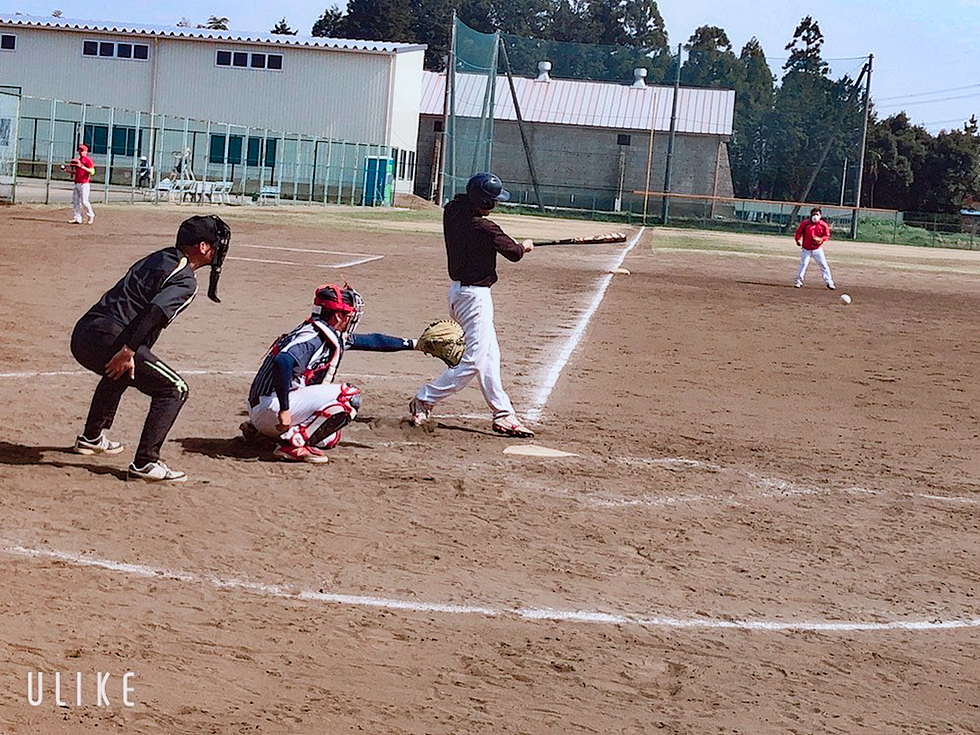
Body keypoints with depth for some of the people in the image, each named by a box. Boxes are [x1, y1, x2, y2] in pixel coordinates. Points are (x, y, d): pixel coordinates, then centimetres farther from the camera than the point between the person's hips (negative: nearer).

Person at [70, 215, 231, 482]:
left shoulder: (159, 258, 21)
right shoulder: (185, 281, -6)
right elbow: (154, 312, -22)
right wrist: (128, 351, -27)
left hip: (82, 334, 9)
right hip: (107, 338, -9)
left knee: (120, 370, 40)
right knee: (174, 389, -3)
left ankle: (92, 438, 51)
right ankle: (145, 463, -10)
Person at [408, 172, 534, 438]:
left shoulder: (453, 211, -2)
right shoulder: (483, 228, -22)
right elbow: (513, 253, -8)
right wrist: (525, 246, 13)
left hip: (458, 290, 10)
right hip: (475, 294, -10)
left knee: (490, 355, 14)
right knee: (473, 360, -4)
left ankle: (503, 414, 19)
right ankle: (423, 400, 0)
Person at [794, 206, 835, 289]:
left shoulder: (823, 225, -5)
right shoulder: (805, 223, -7)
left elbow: (827, 235, 2)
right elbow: (798, 232, 3)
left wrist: (820, 239, -17)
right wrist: (798, 240, -12)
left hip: (817, 249, 1)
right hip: (806, 249, -1)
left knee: (824, 265, 1)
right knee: (803, 264, -5)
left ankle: (829, 282, 9)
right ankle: (798, 281, 10)